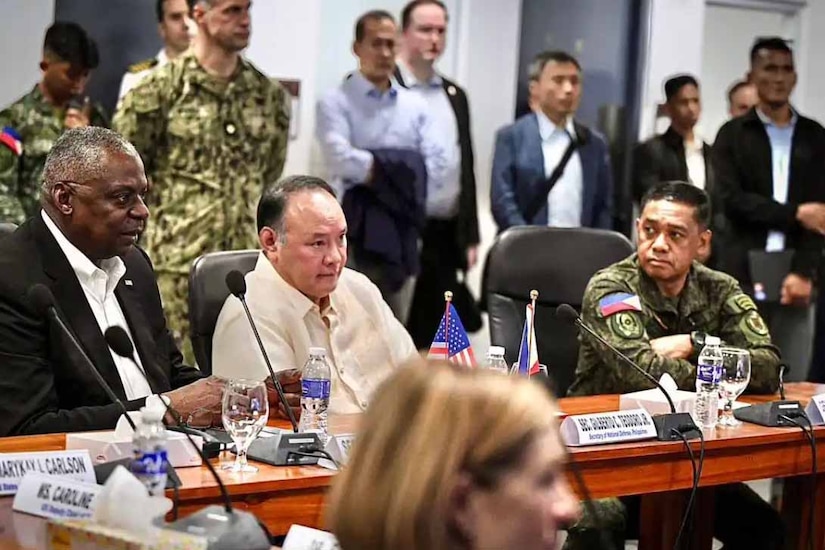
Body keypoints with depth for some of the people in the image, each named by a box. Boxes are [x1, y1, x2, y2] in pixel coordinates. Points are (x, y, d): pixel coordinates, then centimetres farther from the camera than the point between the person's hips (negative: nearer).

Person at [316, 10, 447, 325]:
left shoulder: (415, 106, 11)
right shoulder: (336, 103, -2)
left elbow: (438, 166, 1)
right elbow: (342, 159, -18)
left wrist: (378, 170, -10)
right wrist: (403, 170, -10)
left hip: (403, 236, 5)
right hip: (355, 234, -5)